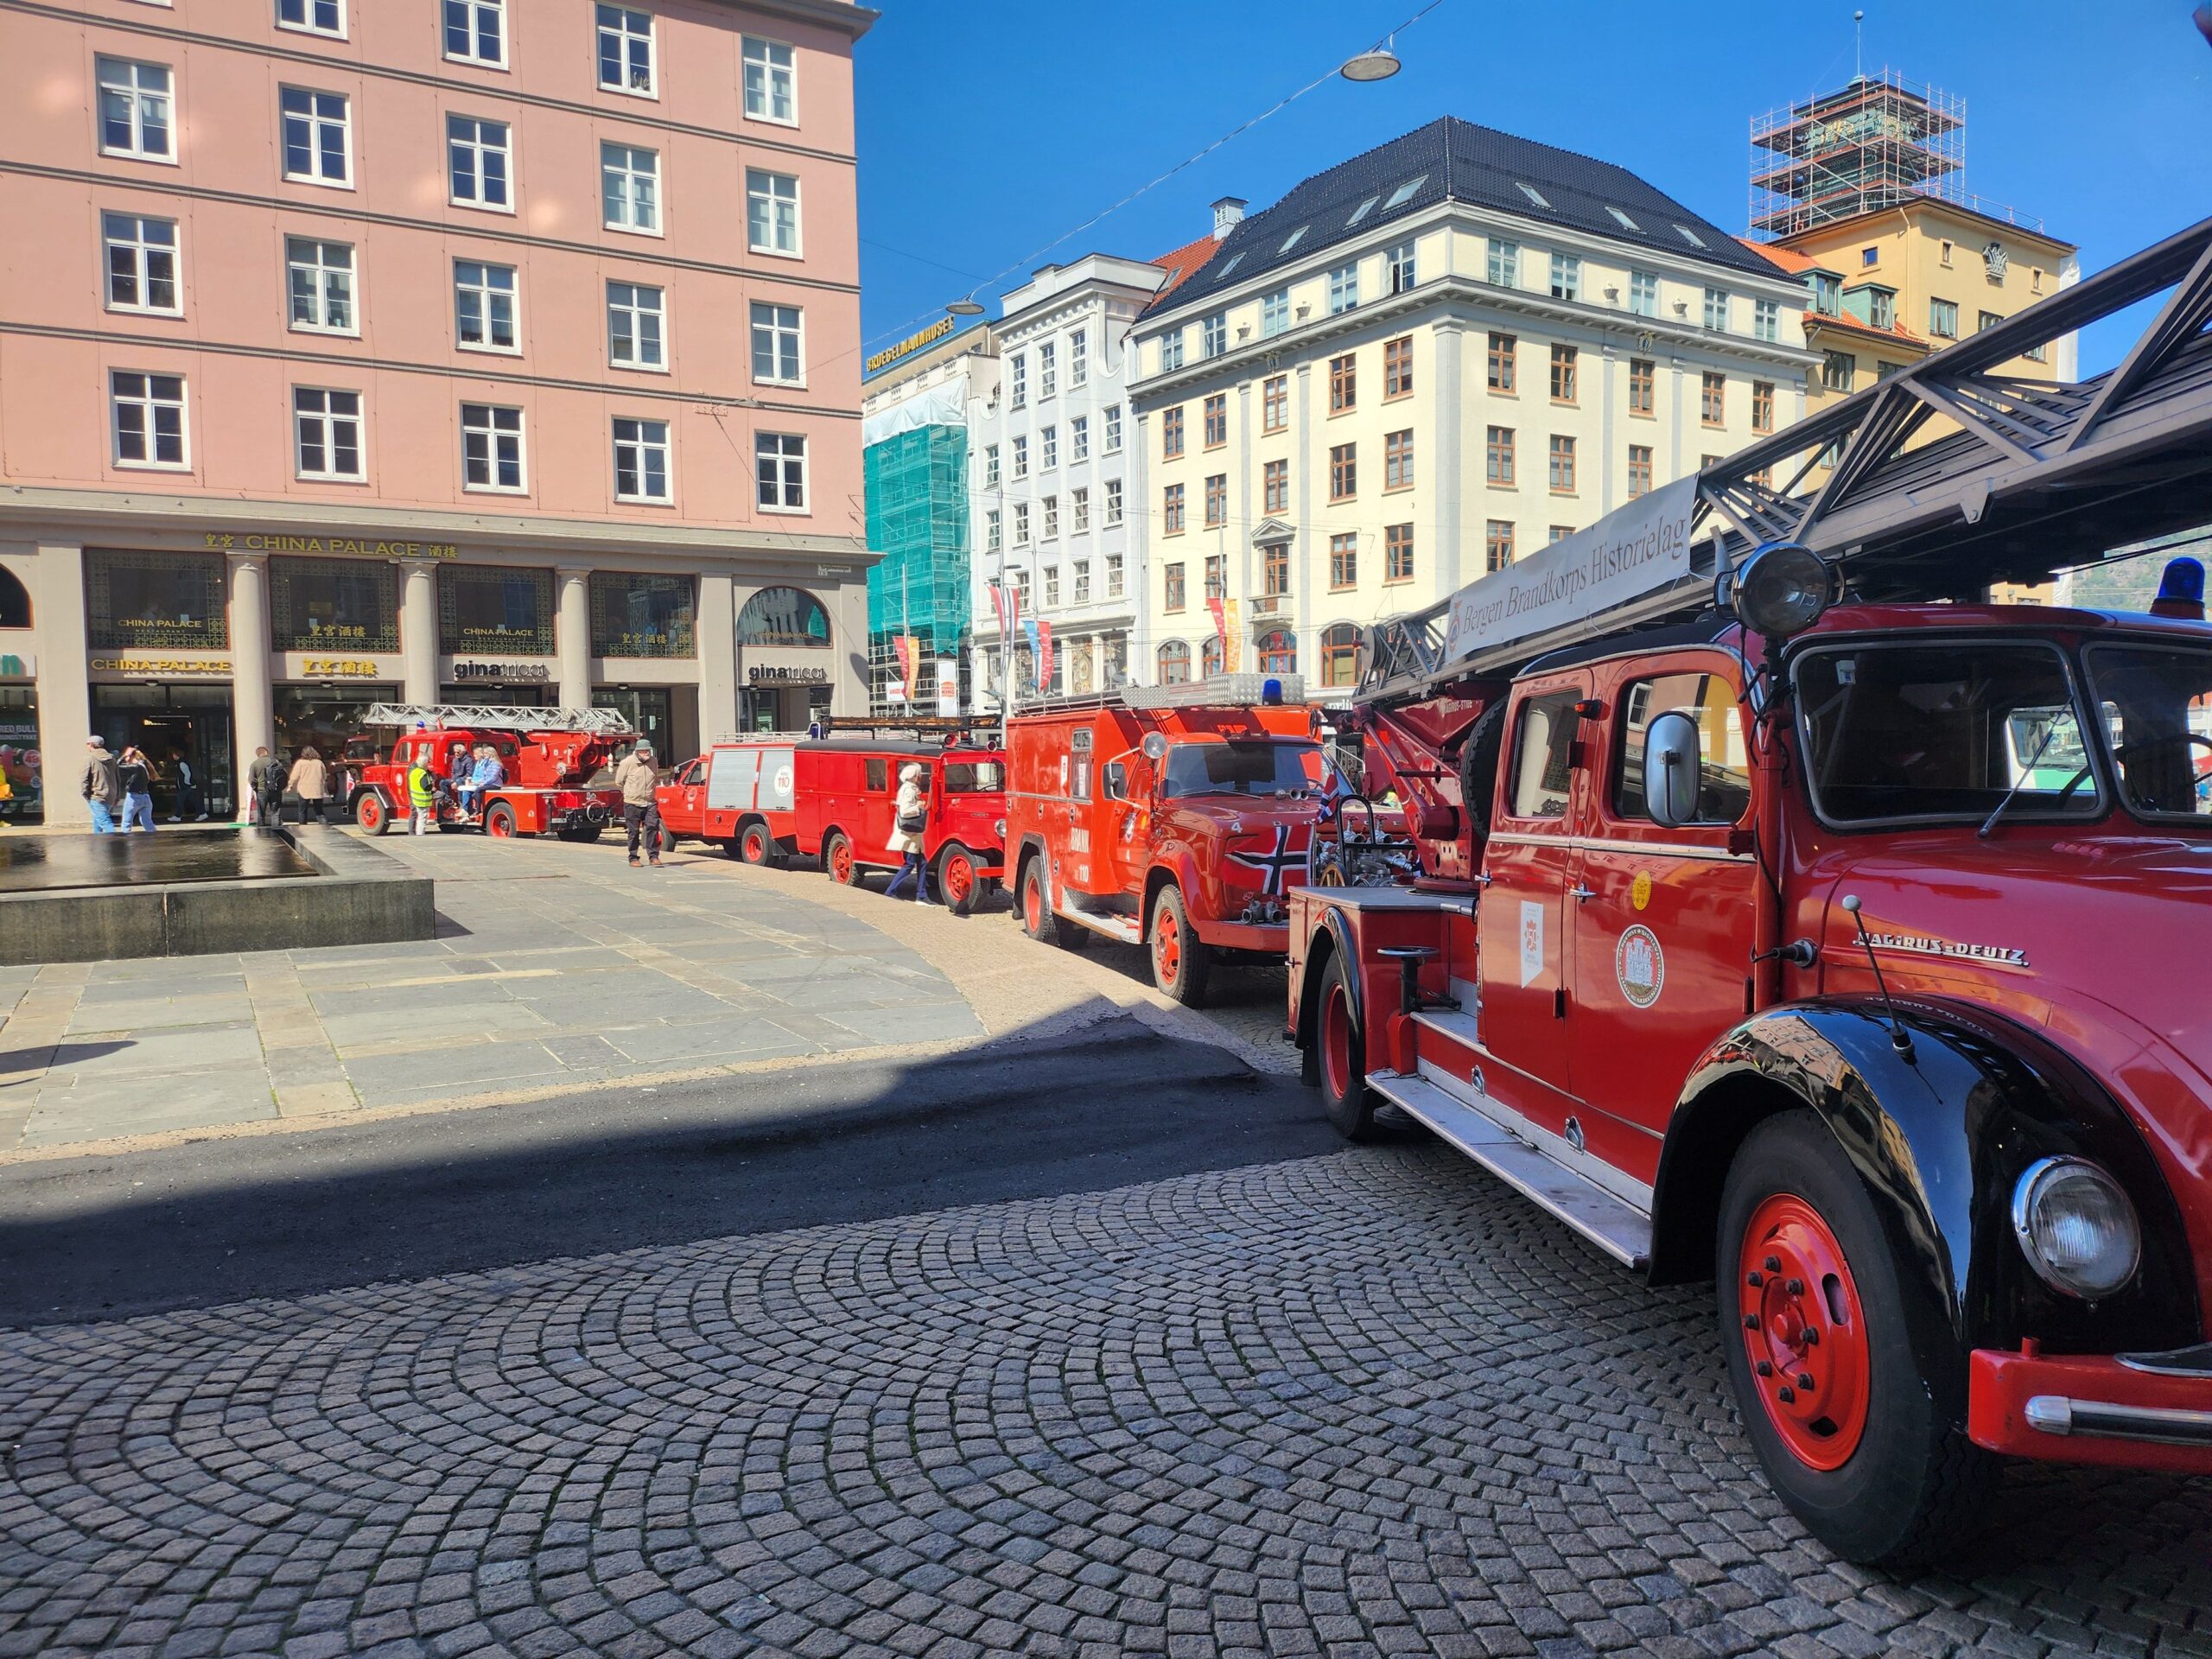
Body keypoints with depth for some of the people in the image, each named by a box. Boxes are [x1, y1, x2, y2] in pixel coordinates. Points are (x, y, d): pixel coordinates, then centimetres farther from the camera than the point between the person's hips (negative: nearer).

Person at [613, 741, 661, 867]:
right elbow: (619, 782, 1)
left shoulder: (653, 762, 7)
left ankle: (653, 856, -4)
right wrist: (629, 793, 7)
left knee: (653, 826, -10)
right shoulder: (627, 762, -7)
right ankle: (633, 858, 12)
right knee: (634, 831, 3)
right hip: (632, 803, -3)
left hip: (650, 803, 3)